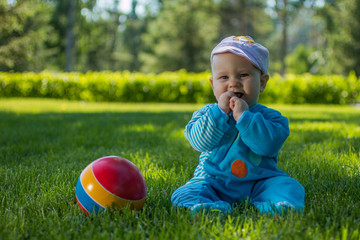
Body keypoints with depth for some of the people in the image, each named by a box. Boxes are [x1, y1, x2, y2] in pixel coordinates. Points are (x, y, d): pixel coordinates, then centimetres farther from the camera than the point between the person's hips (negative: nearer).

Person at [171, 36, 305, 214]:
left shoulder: (269, 116, 4)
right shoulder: (208, 113, 9)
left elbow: (269, 145, -17)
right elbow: (199, 141, -10)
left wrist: (244, 116, -19)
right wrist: (220, 112, -15)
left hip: (259, 183, 0)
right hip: (213, 183, 1)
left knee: (289, 186, -22)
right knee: (184, 194, -23)